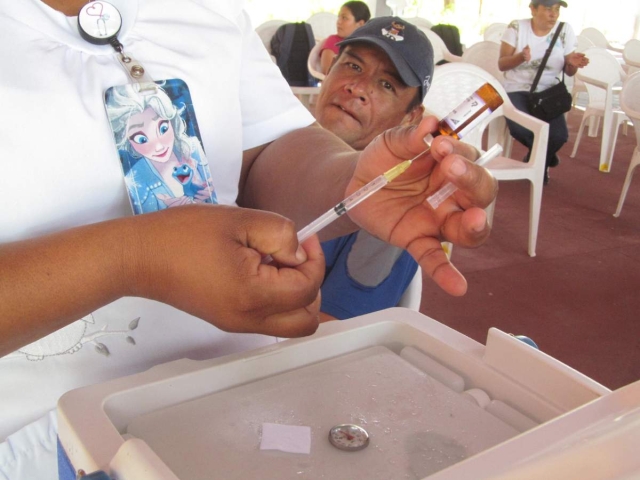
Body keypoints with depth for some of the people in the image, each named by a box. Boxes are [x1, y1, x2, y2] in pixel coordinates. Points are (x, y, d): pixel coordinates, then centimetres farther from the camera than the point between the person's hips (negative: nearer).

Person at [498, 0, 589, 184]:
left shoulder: (565, 30, 1)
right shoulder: (516, 27, -5)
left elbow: (568, 71, 6)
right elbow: (502, 64, -5)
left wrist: (573, 64, -19)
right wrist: (520, 57, -25)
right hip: (517, 91, -2)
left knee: (559, 135, -22)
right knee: (520, 129, -31)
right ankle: (545, 155, 7)